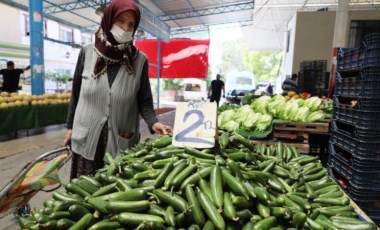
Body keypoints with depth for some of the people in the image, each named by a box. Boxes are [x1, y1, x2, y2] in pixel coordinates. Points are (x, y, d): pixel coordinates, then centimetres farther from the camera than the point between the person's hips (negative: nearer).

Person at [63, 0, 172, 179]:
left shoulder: (139, 60, -2)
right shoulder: (88, 52, 1)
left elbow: (144, 101, -2)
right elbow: (76, 93, 8)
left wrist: (153, 122, -19)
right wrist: (70, 127, 10)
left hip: (122, 142, -1)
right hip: (86, 139, 1)